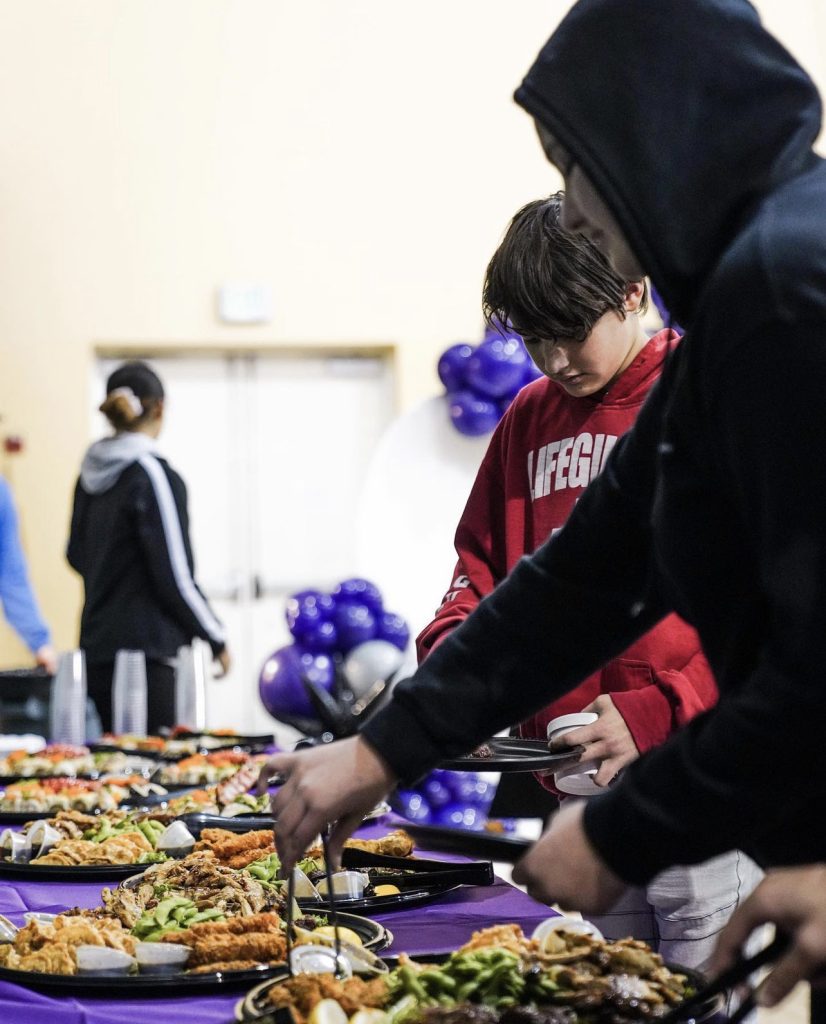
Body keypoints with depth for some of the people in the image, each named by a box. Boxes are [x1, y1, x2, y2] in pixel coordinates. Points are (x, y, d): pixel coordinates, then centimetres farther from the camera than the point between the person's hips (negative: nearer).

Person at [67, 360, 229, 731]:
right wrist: (216, 639, -2)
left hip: (96, 645, 7)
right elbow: (176, 574, -13)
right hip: (144, 650, -7)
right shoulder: (154, 475, -12)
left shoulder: (90, 473, 8)